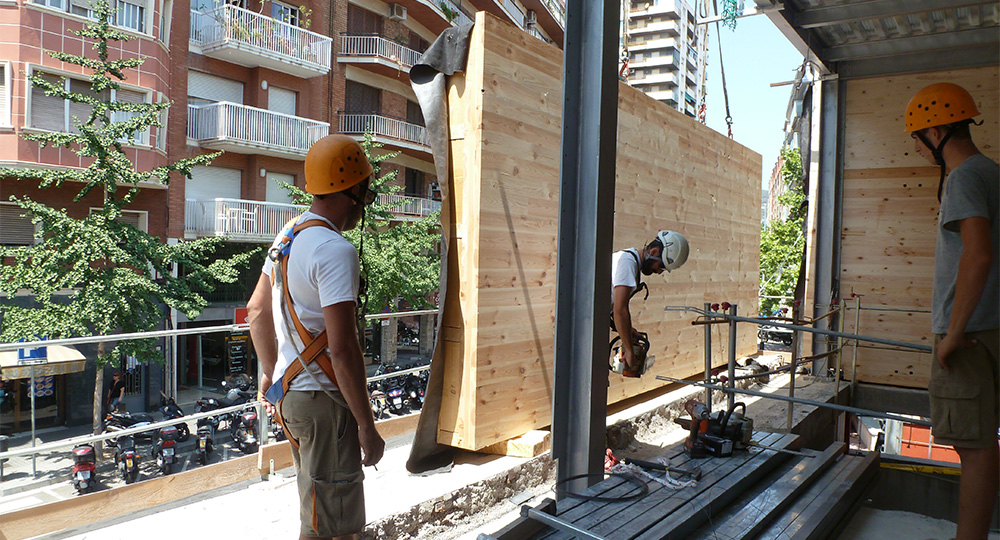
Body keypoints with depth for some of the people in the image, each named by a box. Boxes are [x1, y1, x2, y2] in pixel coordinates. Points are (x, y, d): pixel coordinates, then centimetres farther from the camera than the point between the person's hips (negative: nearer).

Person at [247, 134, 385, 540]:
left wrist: (271, 373, 28)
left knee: (319, 504, 25)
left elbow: (256, 311, 18)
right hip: (324, 400, -9)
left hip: (289, 394, 10)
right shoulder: (336, 251, -21)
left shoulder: (288, 236, 8)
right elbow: (342, 349, -26)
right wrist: (367, 426, -19)